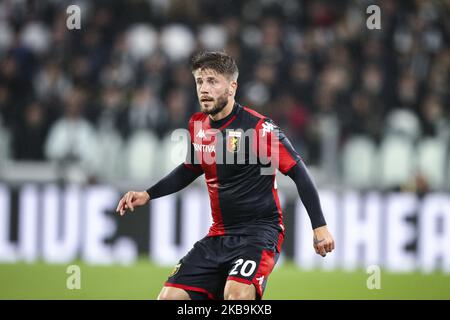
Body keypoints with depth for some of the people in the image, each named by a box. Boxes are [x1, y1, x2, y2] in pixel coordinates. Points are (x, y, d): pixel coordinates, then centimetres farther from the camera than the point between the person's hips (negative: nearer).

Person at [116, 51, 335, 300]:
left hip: (259, 231, -7)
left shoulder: (259, 127, -14)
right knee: (170, 297, -1)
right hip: (219, 234, 7)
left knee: (236, 293, -32)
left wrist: (319, 226, -14)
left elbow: (299, 172, -11)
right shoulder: (198, 125, 5)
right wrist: (147, 195, 16)